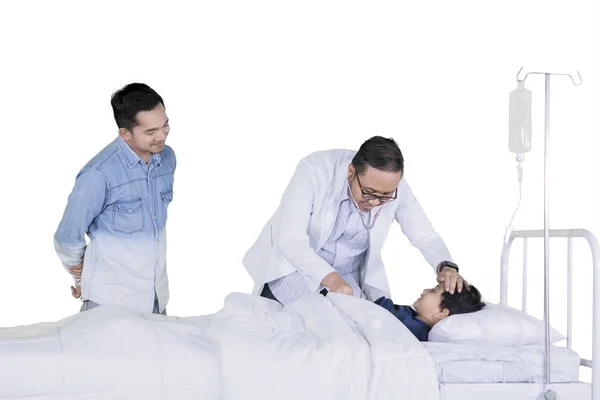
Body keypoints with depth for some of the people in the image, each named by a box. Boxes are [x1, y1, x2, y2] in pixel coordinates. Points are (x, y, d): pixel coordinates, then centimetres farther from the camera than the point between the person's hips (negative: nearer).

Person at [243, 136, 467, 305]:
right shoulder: (315, 170, -29)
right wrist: (330, 278, -45)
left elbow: (425, 236, -8)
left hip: (349, 281, 2)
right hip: (294, 270, -2)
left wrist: (445, 265, -30)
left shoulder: (395, 187, -19)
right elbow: (289, 239, -32)